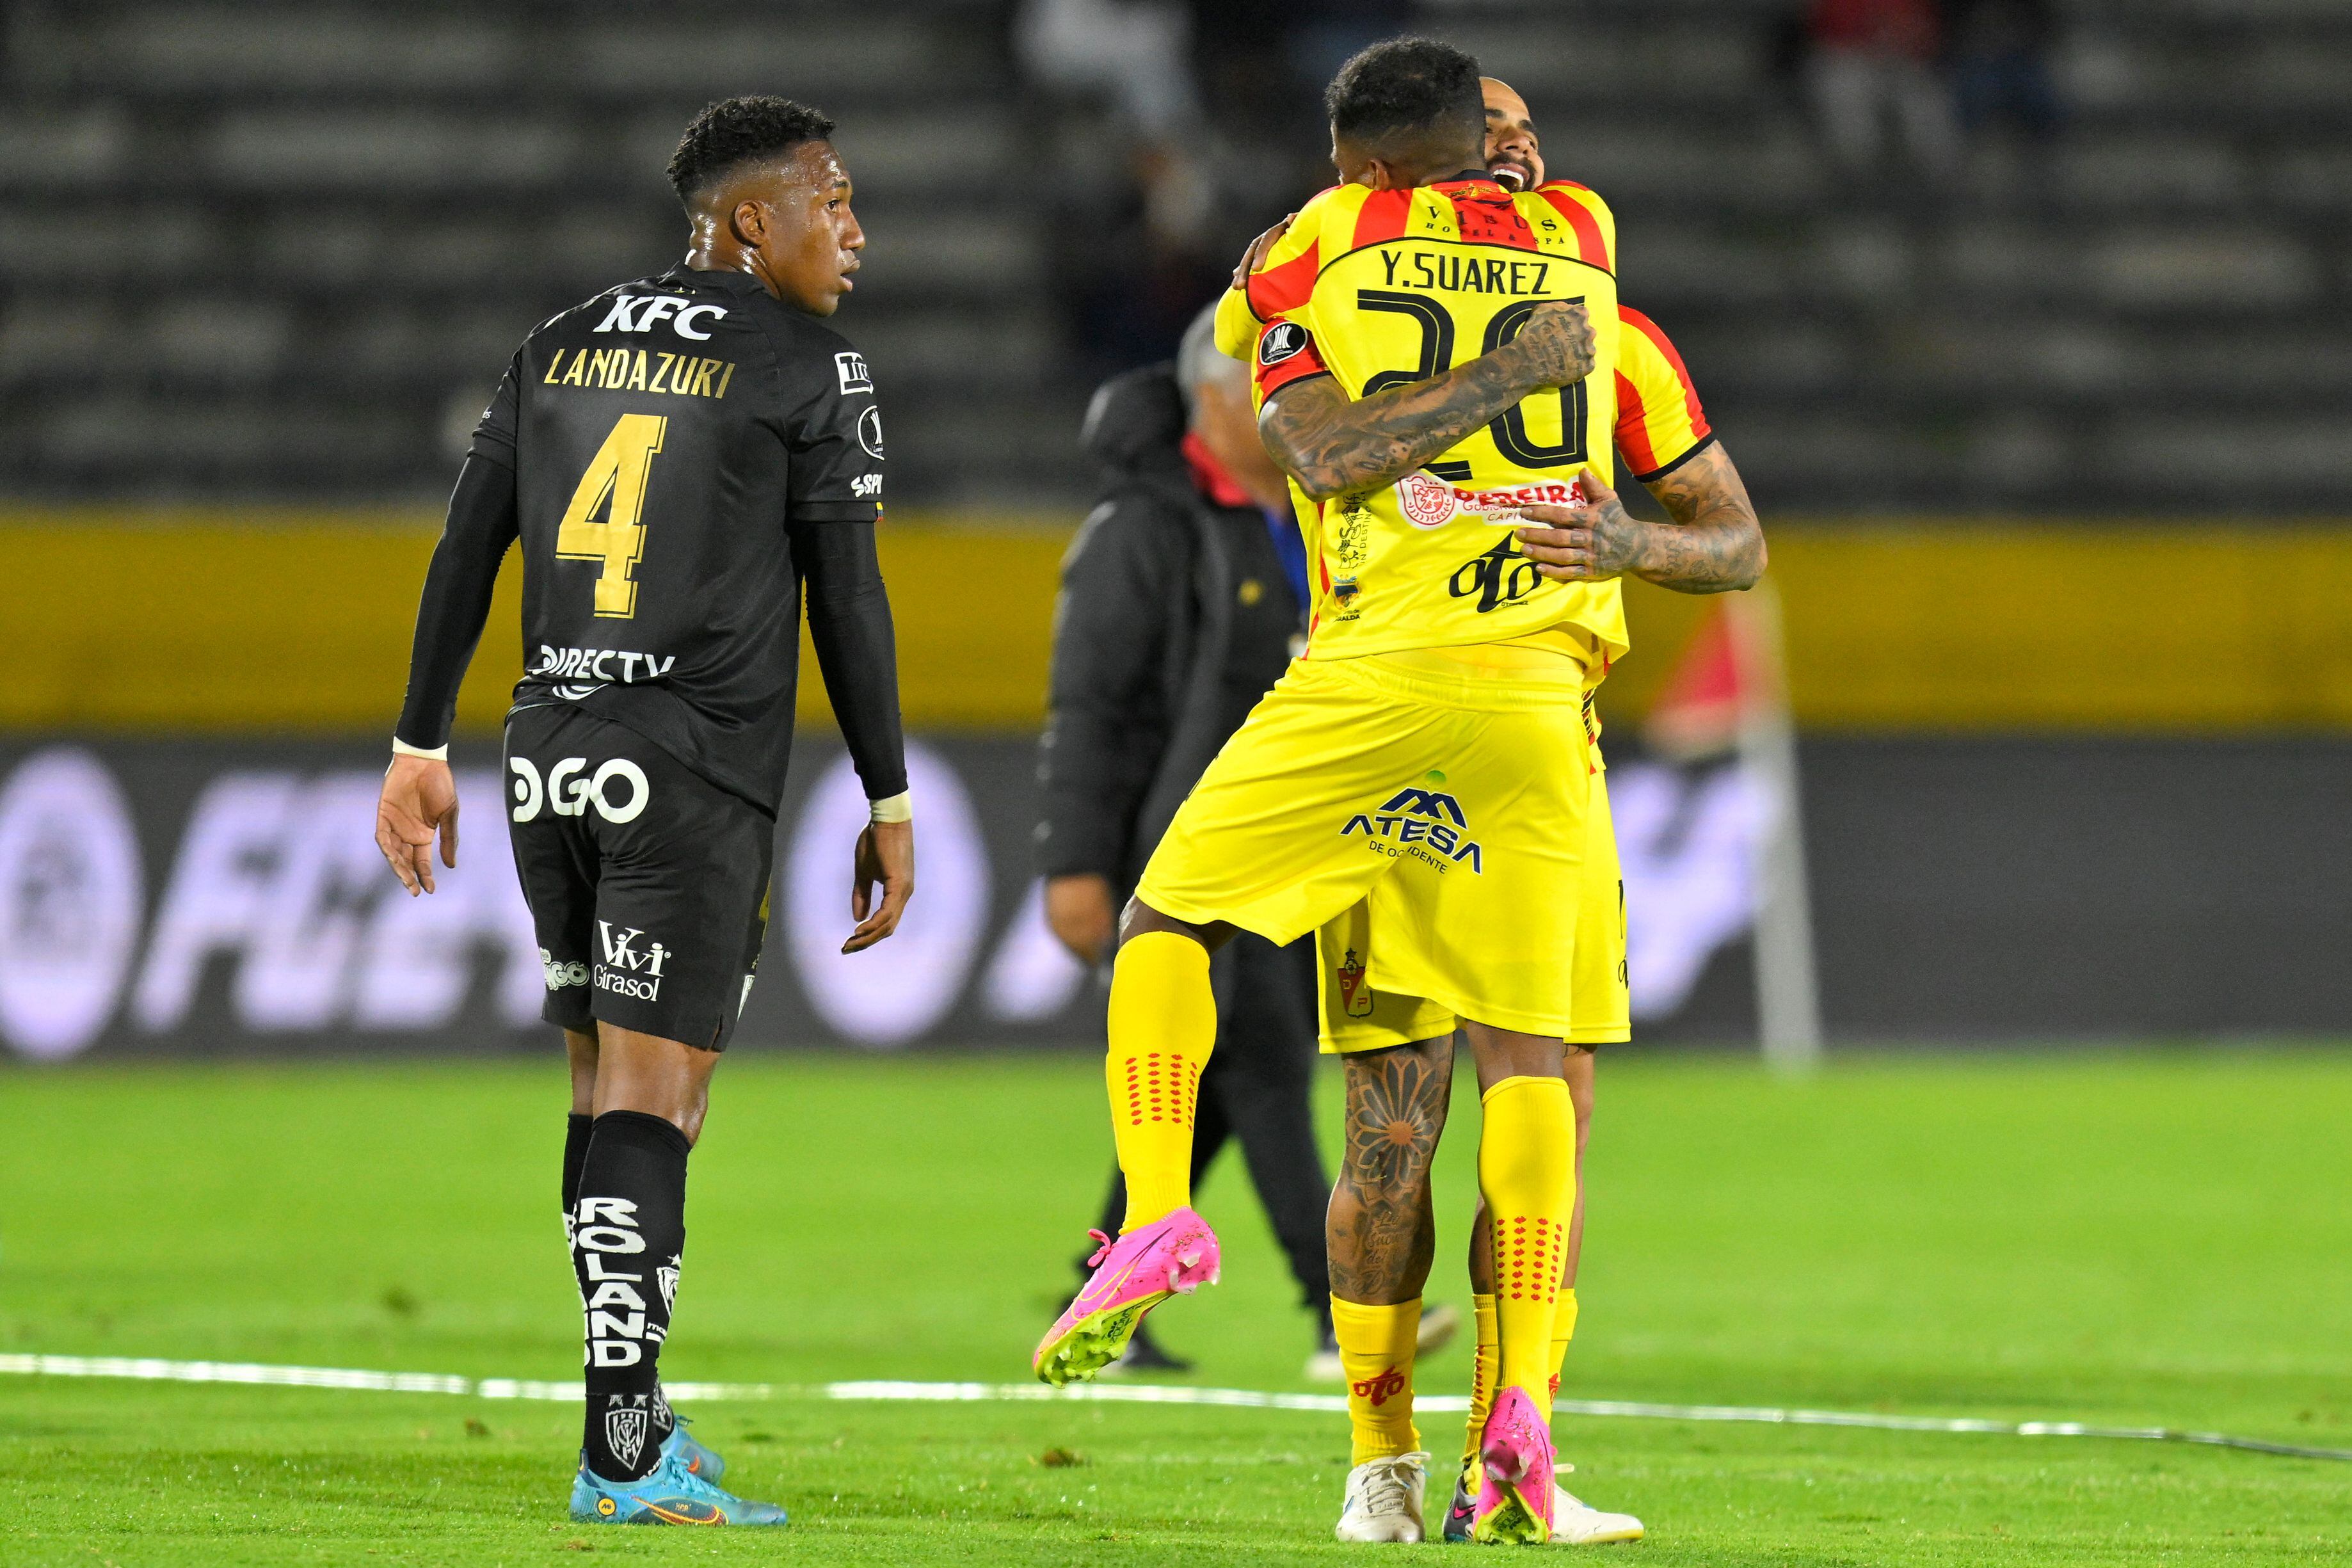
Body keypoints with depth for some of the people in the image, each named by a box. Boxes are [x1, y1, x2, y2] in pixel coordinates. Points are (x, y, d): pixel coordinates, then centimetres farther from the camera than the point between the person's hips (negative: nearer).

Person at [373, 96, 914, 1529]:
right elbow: (847, 601, -3)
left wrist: (422, 746, 18)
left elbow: (466, 551, 13)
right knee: (651, 1098, -9)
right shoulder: (808, 367, -2)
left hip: (552, 759, 6)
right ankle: (622, 1455, -14)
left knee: (608, 1085, 15)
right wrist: (890, 805, 3)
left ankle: (639, 1416, 20)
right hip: (694, 769, -6)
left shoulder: (560, 348, 14)